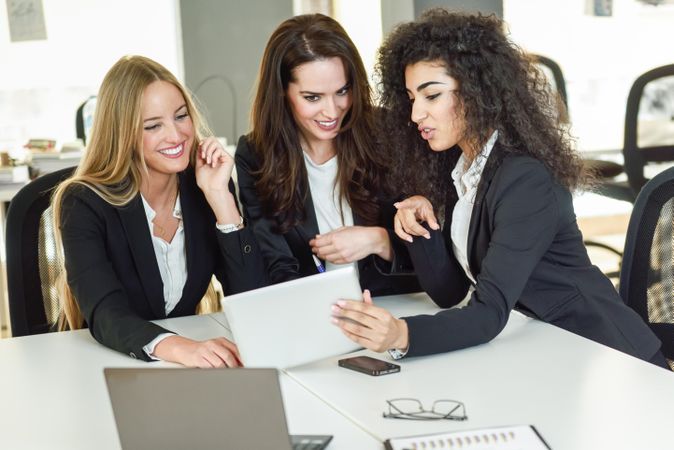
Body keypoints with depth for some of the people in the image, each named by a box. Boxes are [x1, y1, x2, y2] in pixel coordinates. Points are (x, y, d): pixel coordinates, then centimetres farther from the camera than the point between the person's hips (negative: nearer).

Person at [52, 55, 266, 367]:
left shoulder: (205, 186, -1)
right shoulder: (85, 203, -11)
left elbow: (252, 299, -9)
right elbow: (106, 315, -24)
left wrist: (219, 196, -16)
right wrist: (176, 347, -42)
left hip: (188, 375, 2)